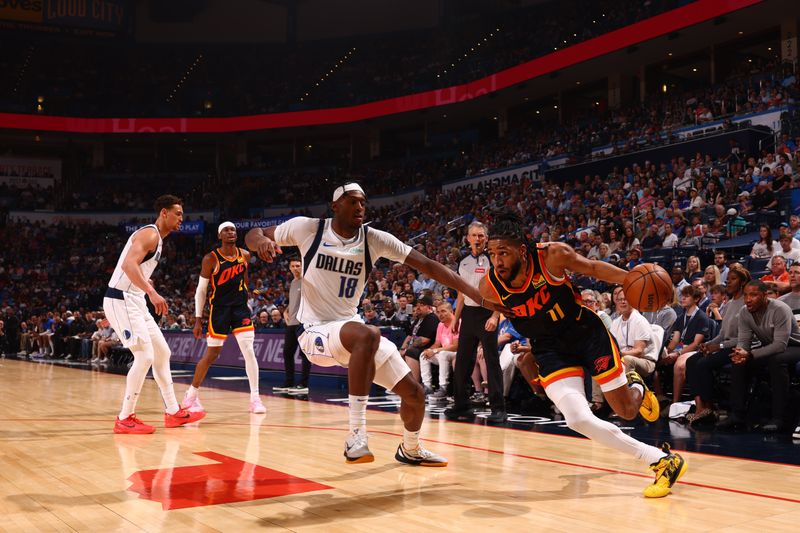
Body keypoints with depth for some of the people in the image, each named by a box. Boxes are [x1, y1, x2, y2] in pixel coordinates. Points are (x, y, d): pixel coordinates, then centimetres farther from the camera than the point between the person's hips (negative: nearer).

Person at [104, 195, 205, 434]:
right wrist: (152, 293, -37)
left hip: (135, 302, 11)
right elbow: (128, 264, -29)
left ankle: (173, 412, 18)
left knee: (162, 352, 12)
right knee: (144, 357, -13)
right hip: (121, 301, -11)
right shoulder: (150, 234, -13)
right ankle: (124, 419, -3)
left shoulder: (156, 238, 18)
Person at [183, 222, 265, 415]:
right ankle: (191, 395, 20)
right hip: (219, 310, -3)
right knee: (211, 355, 2)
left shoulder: (245, 255, 1)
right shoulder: (211, 259, -11)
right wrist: (198, 319, -7)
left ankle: (255, 399, -1)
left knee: (249, 351, -7)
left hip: (240, 307, 3)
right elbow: (201, 290, -6)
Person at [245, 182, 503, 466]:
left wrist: (475, 294, -14)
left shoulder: (374, 239, -2)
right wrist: (262, 241, -26)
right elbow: (253, 235, 0)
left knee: (414, 392, 3)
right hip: (316, 331, -5)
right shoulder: (307, 228, -8)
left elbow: (427, 265, -6)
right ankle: (356, 435, -32)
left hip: (352, 328, 5)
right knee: (367, 335, -39)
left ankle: (410, 450, 34)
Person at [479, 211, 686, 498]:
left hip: (586, 331, -1)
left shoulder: (553, 255, -25)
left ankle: (636, 386, 45)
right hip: (549, 348, 2)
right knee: (579, 420, -17)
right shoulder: (489, 287, -19)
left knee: (627, 410, 5)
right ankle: (661, 459, -2)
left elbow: (593, 268, -7)